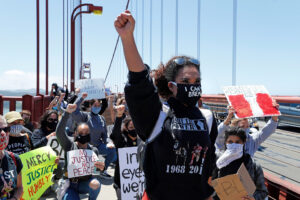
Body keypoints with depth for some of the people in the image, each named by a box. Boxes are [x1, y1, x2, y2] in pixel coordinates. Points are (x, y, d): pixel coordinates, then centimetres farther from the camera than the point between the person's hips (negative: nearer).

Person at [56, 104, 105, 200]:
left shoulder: (94, 150, -2)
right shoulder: (70, 146, -8)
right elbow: (59, 132, -25)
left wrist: (100, 168, -27)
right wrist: (67, 113, -37)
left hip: (85, 183, 1)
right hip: (70, 183, -1)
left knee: (95, 184, -32)